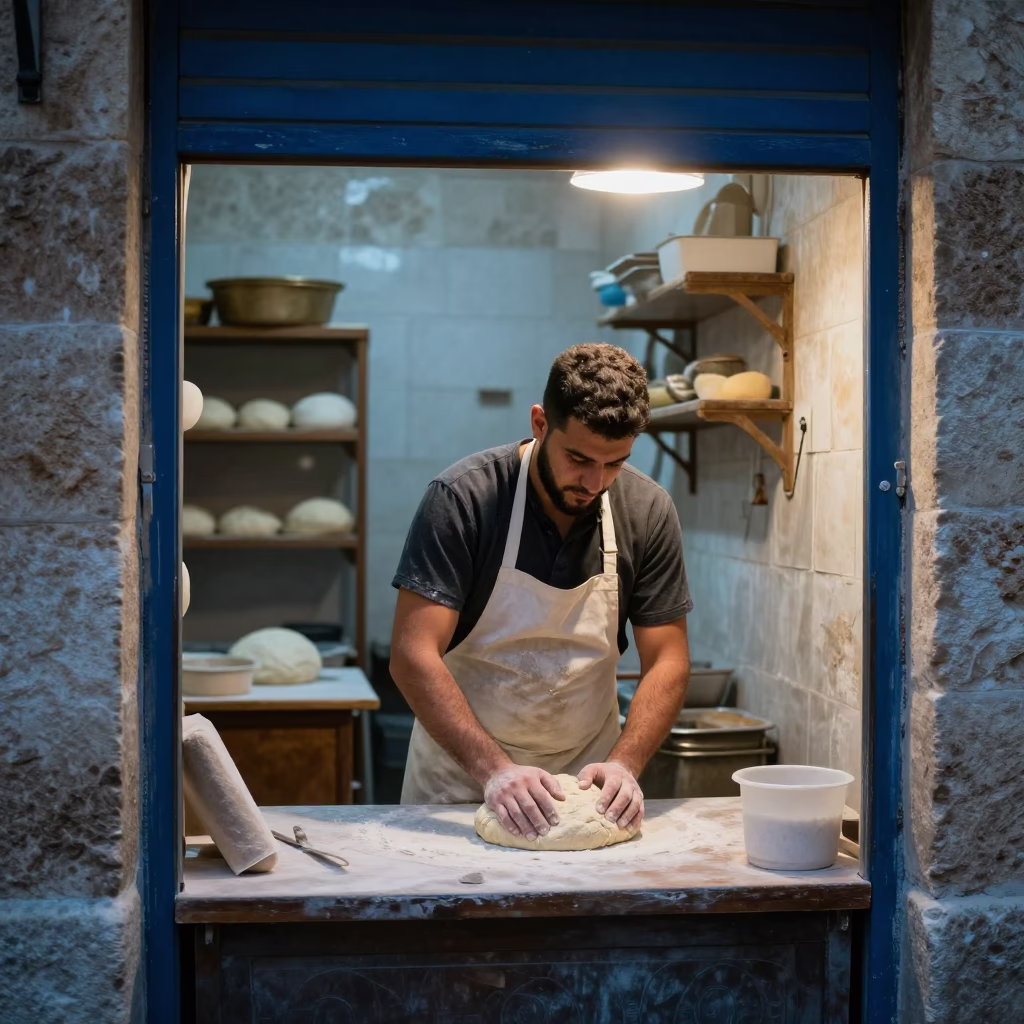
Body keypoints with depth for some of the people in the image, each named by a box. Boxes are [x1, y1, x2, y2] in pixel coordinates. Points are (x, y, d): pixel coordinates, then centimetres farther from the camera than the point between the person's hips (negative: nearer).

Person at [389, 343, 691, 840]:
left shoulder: (647, 511, -5)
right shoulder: (462, 497, -15)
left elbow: (667, 661, -1)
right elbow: (413, 655, -18)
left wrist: (624, 763, -18)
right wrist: (492, 768, -28)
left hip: (586, 776, 2)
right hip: (459, 773, -2)